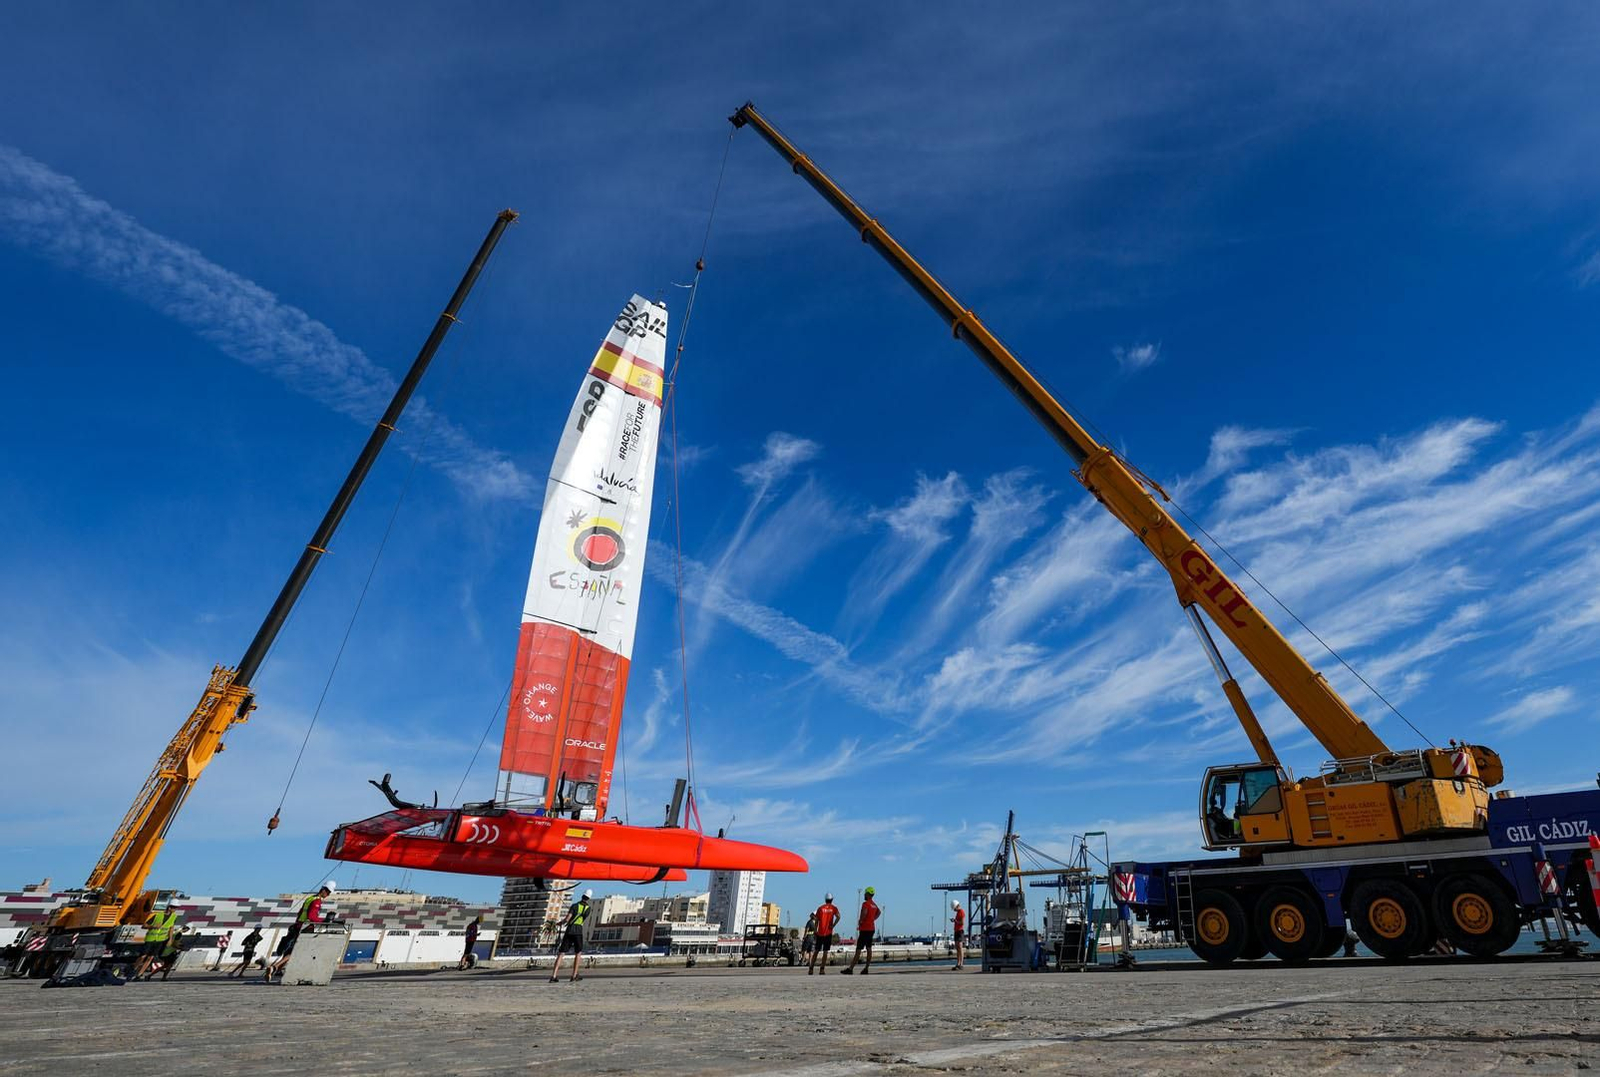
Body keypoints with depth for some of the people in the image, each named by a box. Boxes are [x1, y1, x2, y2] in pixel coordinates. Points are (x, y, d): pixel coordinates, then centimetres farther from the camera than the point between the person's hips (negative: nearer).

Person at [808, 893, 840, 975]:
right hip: (828, 933, -2)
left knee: (816, 951, 10)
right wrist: (833, 925, -8)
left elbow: (817, 920, 6)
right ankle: (822, 969, -4)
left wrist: (815, 931, 10)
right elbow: (838, 917, -14)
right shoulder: (834, 908, 4)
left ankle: (811, 969, 9)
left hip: (820, 932, 2)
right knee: (825, 952, 2)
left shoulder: (820, 908, 9)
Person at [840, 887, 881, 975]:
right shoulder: (874, 904, 12)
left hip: (865, 929, -9)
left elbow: (864, 913, -32)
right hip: (872, 929, 9)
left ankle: (851, 968, -6)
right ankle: (866, 968, 12)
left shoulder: (865, 903, -16)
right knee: (869, 948, 11)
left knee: (858, 949, -7)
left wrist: (860, 922, -15)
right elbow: (879, 912, 30)